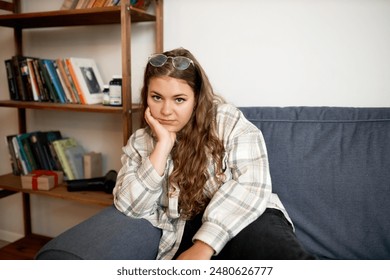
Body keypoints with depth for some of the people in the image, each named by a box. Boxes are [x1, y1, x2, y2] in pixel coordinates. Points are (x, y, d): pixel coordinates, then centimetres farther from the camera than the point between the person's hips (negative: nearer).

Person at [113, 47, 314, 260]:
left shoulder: (229, 122, -1)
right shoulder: (140, 143, 8)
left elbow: (251, 186, -14)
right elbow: (129, 207, -3)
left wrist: (203, 246, -22)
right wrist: (163, 145, -11)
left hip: (247, 222, -2)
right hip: (185, 238, 3)